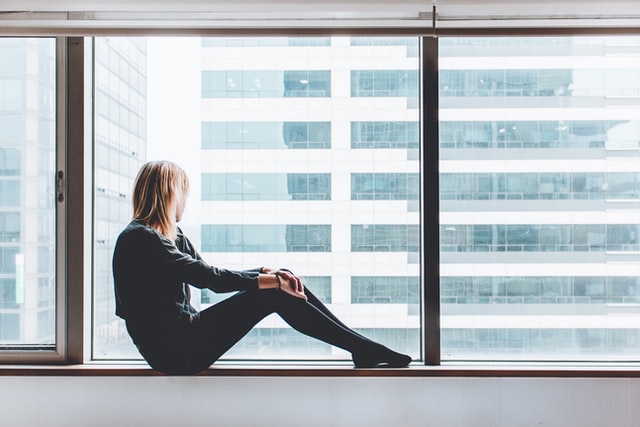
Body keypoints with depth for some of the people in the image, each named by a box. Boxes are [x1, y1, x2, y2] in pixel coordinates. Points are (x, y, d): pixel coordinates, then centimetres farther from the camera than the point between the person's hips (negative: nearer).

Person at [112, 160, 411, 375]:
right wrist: (270, 281, -16)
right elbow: (208, 277, -20)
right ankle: (366, 350, -8)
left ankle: (363, 348, 0)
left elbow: (212, 276, 12)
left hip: (185, 336, 9)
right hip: (175, 350, -9)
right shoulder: (138, 238, -15)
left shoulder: (172, 235, 16)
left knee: (283, 285, -3)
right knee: (274, 295, -16)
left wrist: (268, 272, -3)